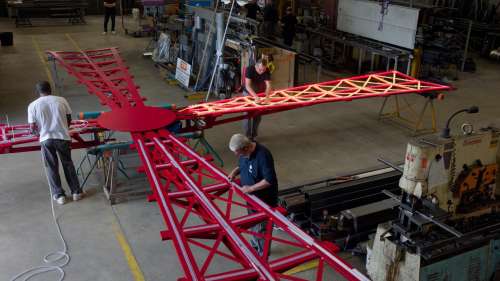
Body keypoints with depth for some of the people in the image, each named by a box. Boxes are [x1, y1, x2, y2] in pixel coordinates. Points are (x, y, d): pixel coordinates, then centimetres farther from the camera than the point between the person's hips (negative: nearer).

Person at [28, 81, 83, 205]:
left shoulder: (33, 105, -2)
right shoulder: (61, 100, 0)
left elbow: (32, 128, -3)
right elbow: (69, 119, 6)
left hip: (46, 139, -1)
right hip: (63, 137, 1)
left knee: (51, 167, 14)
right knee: (68, 164, 17)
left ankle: (59, 195, 19)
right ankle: (76, 192, 22)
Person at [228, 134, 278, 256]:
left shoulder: (262, 156, -33)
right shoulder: (245, 152, -8)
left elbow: (269, 180, -31)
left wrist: (250, 188, -28)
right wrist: (235, 171, -6)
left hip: (264, 198, -8)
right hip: (252, 196, 8)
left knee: (262, 227, 8)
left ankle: (262, 255, 27)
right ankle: (254, 245, 49)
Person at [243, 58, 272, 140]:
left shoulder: (267, 71, -20)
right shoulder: (249, 69, -30)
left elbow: (268, 85, -27)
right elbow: (247, 85, -39)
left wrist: (267, 96, -47)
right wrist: (255, 96, -54)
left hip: (260, 93, 3)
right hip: (248, 93, -3)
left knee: (258, 115, 5)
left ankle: (254, 135, 17)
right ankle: (247, 136, 0)